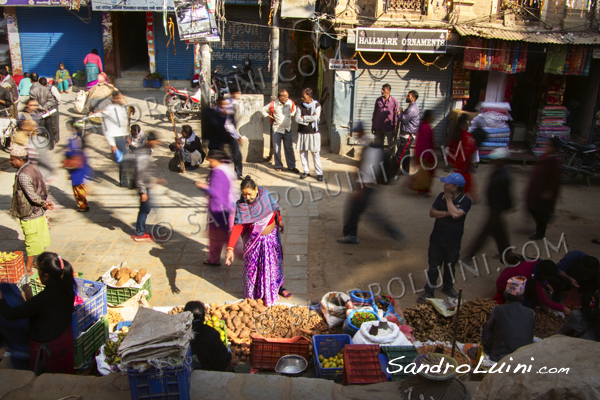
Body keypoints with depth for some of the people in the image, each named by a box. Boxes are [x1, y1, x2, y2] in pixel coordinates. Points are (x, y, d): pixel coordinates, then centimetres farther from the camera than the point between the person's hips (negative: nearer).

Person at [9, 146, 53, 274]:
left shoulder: (23, 175, -24)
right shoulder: (33, 168, 4)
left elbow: (32, 195, -25)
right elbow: (44, 189, 8)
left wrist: (44, 203, -11)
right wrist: (44, 203, 4)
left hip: (30, 215, -8)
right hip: (39, 212, 8)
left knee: (31, 241, 3)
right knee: (40, 238, 18)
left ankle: (28, 268, 15)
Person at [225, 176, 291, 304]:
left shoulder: (264, 194, -16)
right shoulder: (241, 206, -25)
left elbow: (274, 208, 3)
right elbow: (237, 227, -28)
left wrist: (279, 220, 19)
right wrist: (230, 248, -34)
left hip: (272, 235, 3)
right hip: (254, 240, -3)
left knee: (275, 262, 21)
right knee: (253, 266, 11)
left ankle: (278, 286, 45)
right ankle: (254, 293, 36)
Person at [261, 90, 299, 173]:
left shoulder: (290, 103, -2)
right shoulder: (273, 104, -11)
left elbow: (293, 109, 21)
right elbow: (264, 110, 4)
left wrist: (291, 114, 8)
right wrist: (270, 116, -1)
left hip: (287, 129, 2)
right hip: (277, 129, -2)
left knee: (289, 148, 5)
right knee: (277, 149, 5)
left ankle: (291, 166, 13)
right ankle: (278, 166, 19)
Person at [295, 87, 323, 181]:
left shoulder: (317, 105, -3)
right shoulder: (300, 106, 3)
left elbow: (315, 118, -17)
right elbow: (297, 119, -9)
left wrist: (303, 117, -10)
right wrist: (309, 120, -16)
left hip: (313, 133, -3)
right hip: (302, 132, 3)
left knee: (315, 153, -2)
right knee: (302, 152, 7)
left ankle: (319, 173, 5)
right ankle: (306, 171, 21)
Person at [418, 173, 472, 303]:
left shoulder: (465, 201, -12)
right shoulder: (442, 196, 0)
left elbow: (455, 214, -29)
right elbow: (432, 212, -4)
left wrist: (448, 199, -17)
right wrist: (447, 213, -19)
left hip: (453, 242, -2)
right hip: (437, 239, 2)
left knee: (450, 266, 16)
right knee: (434, 266, 6)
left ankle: (447, 287, 39)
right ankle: (429, 291, 17)